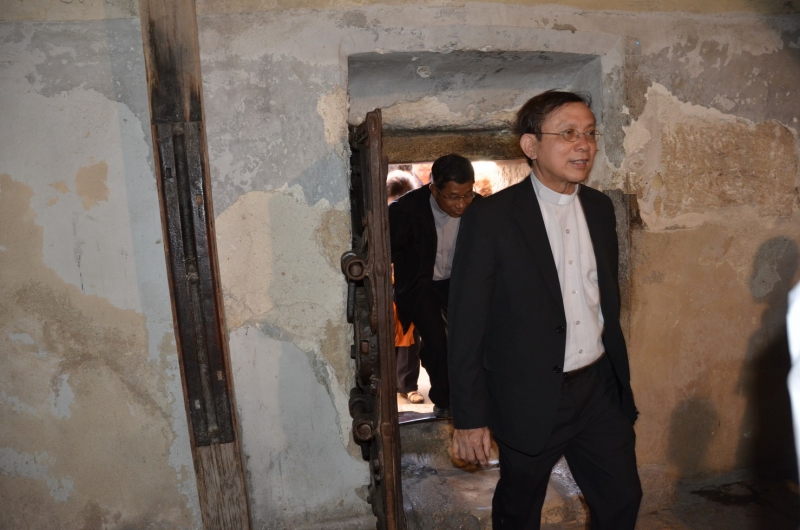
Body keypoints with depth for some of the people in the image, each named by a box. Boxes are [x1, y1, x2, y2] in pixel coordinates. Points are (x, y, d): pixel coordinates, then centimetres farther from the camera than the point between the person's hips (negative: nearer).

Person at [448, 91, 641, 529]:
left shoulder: (600, 208, 4)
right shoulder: (490, 218, -15)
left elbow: (608, 298, 13)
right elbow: (467, 324, -14)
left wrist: (621, 371, 16)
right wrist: (469, 417, -13)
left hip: (600, 389, 5)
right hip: (530, 398, -4)